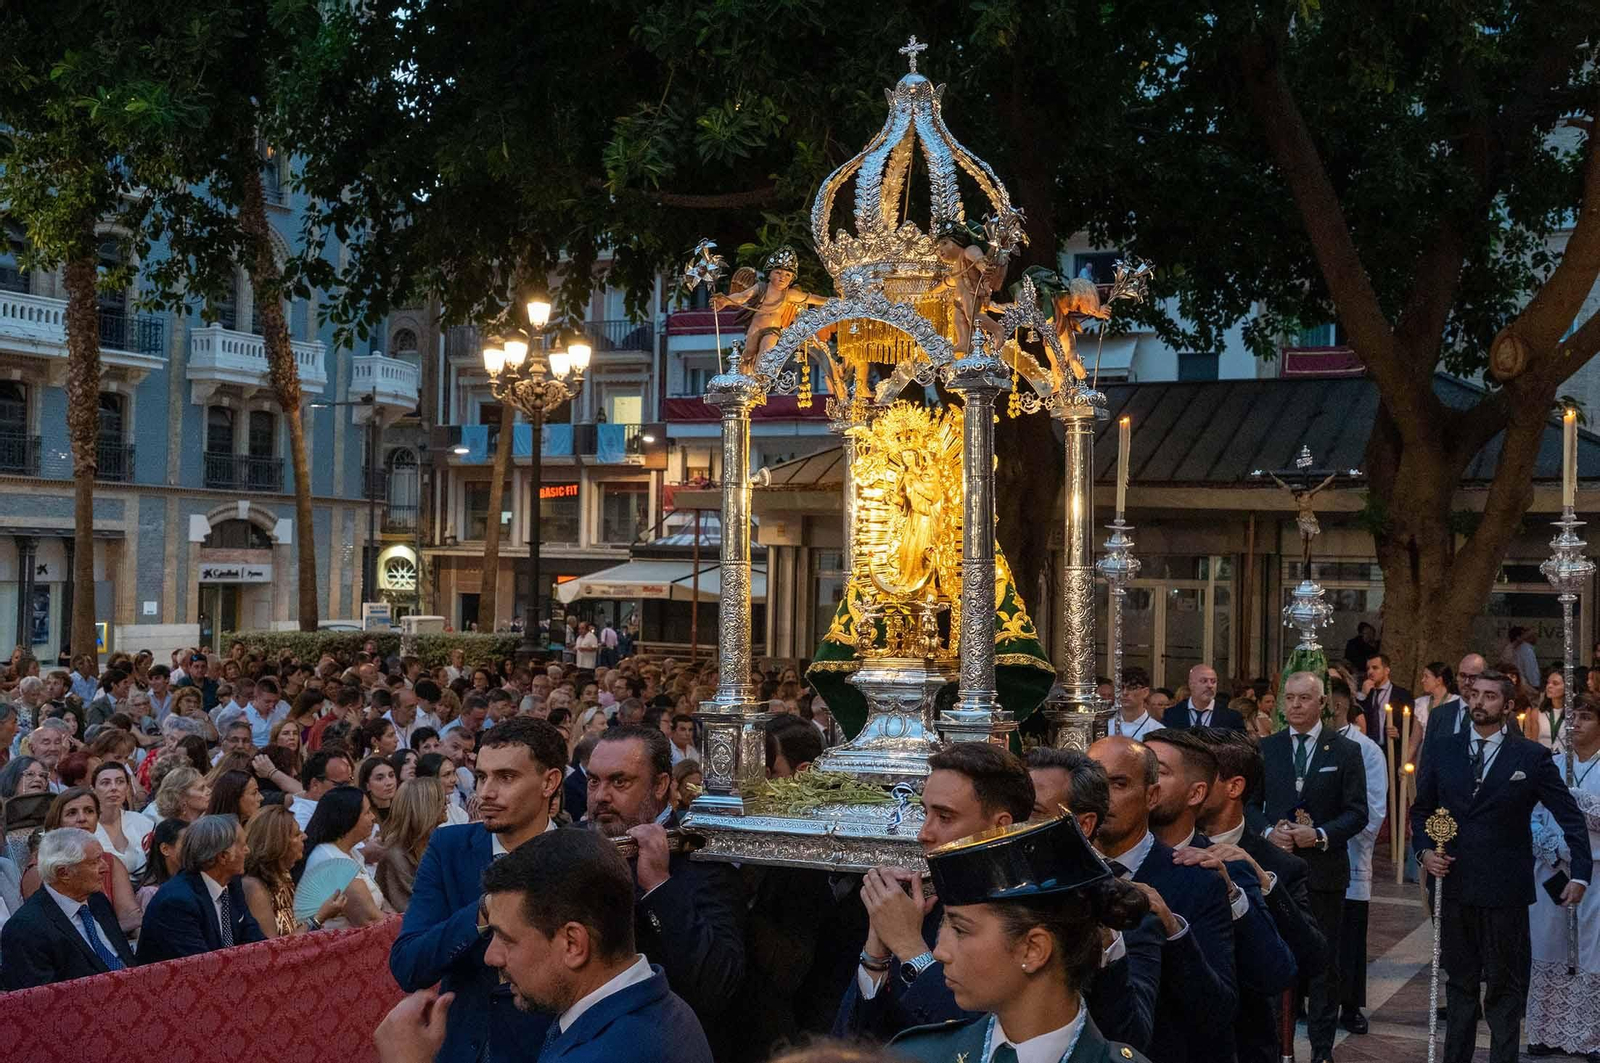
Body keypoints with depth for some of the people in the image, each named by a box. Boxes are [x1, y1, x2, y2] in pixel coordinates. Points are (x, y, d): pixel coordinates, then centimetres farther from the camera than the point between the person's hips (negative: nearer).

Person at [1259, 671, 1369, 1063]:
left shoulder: (1345, 751, 1)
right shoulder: (1265, 749, 7)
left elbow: (1357, 812, -2)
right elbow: (1251, 803, 9)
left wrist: (1320, 835, -16)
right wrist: (1268, 832, -10)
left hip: (1324, 869, -1)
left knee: (1324, 963, 6)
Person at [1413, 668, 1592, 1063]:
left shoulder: (1532, 757, -2)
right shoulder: (1443, 753, 6)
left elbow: (1571, 818, -2)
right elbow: (1421, 809, 14)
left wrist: (1579, 873, -11)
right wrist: (1424, 851, -3)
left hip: (1505, 891, -3)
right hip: (1454, 885, 3)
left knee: (1505, 986, 5)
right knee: (1460, 982, 13)